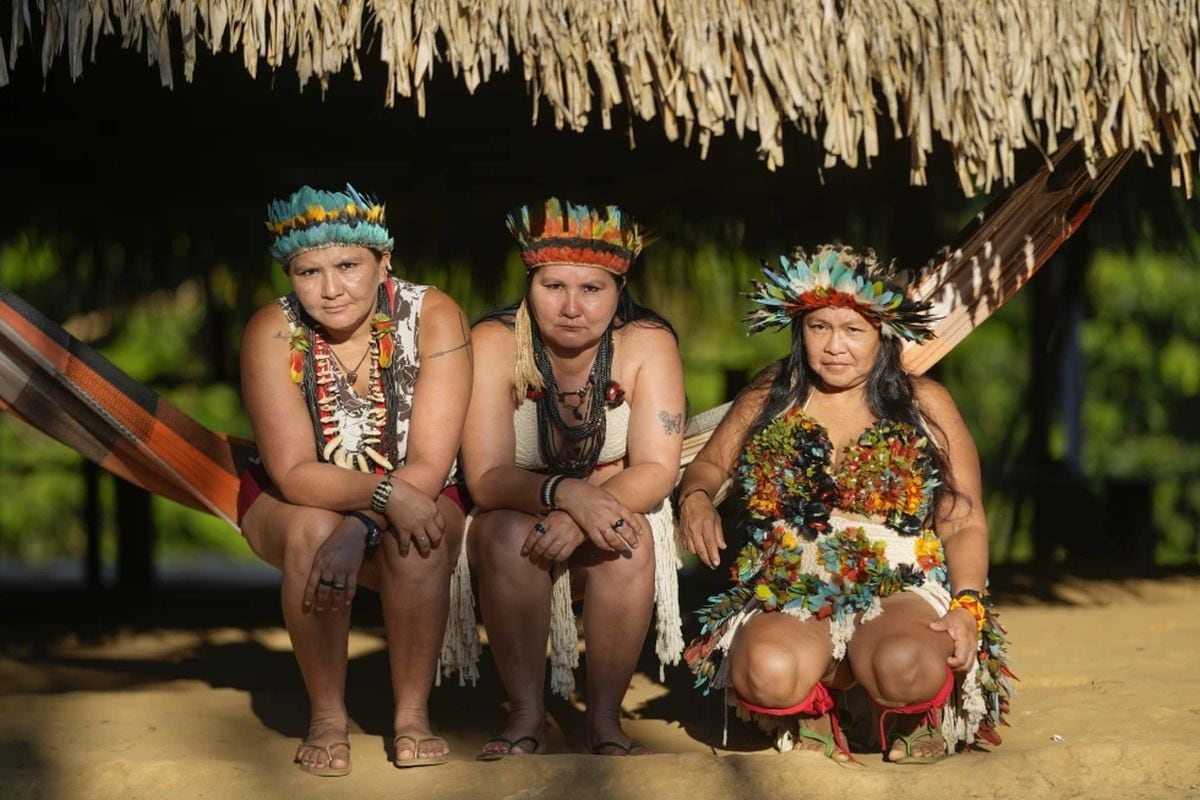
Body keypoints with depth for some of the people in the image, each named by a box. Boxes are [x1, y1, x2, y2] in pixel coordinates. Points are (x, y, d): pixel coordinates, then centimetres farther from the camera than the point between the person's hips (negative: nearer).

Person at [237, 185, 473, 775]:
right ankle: (327, 716, -17)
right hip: (293, 502, 0)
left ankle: (413, 714, -18)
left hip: (410, 499, 0)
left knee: (419, 539, -33)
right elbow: (294, 473, -24)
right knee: (312, 531, -34)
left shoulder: (433, 317, -20)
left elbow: (430, 466, -24)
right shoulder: (273, 333, -19)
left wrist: (357, 531, -40)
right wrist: (384, 494, -41)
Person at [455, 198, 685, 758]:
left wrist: (587, 512, -38)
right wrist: (564, 492, -44)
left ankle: (605, 718, -20)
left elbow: (657, 470, -19)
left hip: (616, 509, 1)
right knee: (509, 532, -33)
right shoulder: (495, 344, -17)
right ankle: (526, 715, -21)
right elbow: (486, 478, -24)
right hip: (518, 519, -1)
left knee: (630, 536, -32)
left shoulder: (648, 344, -13)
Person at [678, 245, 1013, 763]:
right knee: (766, 672, -37)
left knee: (905, 666, -38)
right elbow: (709, 464, 22)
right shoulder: (769, 396, 12)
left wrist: (967, 606, -12)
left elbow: (965, 525, 5)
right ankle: (810, 708, 2)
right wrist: (696, 500, -3)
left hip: (903, 593, -1)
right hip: (786, 598, 1)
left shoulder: (925, 406, 7)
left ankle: (919, 717, 2)